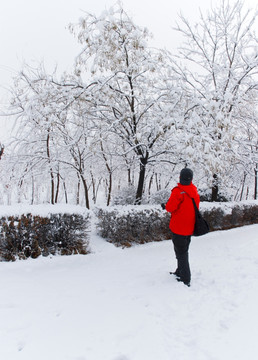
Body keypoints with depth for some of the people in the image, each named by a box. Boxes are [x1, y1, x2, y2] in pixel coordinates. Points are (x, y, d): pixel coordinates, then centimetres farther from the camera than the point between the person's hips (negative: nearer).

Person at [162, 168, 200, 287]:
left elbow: (171, 207, -22)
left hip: (178, 228, -7)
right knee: (183, 251, 21)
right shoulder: (194, 191, 4)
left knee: (181, 253, 2)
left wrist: (165, 206, 1)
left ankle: (185, 279, 7)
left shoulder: (178, 191, -20)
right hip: (189, 228, 7)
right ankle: (180, 272, 35)